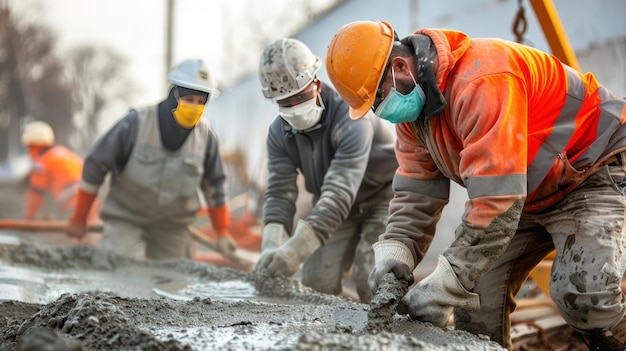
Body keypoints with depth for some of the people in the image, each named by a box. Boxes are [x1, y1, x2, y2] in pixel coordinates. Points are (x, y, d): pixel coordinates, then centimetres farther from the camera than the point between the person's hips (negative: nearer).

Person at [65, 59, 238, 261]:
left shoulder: (205, 136, -6)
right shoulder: (136, 123, -16)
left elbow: (214, 185, 10)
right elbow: (96, 165, -6)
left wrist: (223, 232, 11)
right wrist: (79, 218, 0)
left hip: (172, 229, 3)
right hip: (126, 219, -3)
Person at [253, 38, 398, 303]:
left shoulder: (349, 117, -34)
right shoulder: (279, 133, -11)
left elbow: (340, 192, -43)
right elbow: (280, 193, -18)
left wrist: (295, 250, -51)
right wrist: (271, 247, -38)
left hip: (384, 194, -6)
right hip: (337, 207, 6)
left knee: (370, 276, -22)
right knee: (316, 279, -2)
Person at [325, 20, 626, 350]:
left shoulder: (480, 82, -35)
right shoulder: (412, 103, -4)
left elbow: (494, 201, -37)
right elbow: (416, 192, 0)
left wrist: (445, 285, -34)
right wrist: (395, 249, -19)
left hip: (592, 171, -8)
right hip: (528, 197, 9)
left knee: (582, 293, -26)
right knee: (475, 292, 0)